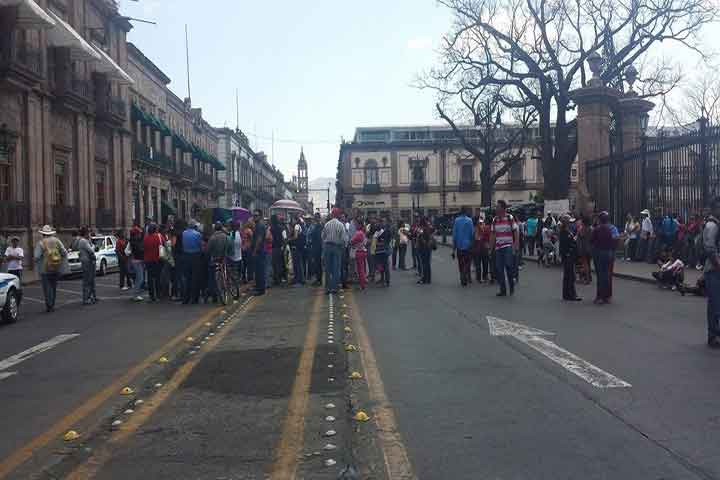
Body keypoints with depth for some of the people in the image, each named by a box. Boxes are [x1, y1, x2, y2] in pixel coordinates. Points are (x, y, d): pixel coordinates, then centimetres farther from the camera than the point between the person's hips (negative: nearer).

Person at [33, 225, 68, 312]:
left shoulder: (40, 243, -7)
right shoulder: (57, 240, 3)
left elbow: (36, 257, -15)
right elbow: (64, 253, -2)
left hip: (45, 269, -4)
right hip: (56, 269, 4)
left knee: (47, 287, 1)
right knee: (53, 287, 15)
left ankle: (49, 306, -4)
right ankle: (52, 305, 21)